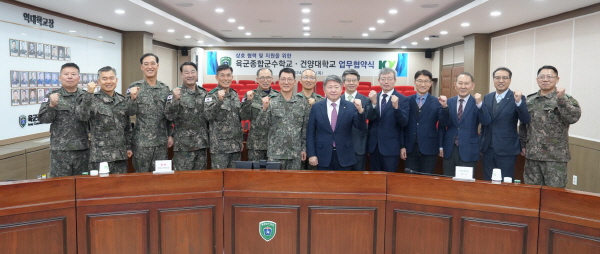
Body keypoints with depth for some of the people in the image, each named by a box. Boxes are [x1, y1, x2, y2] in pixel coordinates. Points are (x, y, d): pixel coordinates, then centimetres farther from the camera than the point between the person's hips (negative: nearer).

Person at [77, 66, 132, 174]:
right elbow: (82, 116, -20)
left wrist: (129, 147, 16)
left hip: (120, 155, 5)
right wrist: (89, 93, -23)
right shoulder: (92, 99, -1)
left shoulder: (123, 101, 12)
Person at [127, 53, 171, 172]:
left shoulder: (165, 88, 6)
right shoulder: (134, 87, -3)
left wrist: (170, 135, 7)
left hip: (161, 140, 3)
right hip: (142, 141, -3)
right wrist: (133, 98, -25)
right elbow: (130, 112, -8)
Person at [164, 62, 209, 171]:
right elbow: (169, 116, -13)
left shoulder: (204, 93, 9)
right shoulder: (176, 93, -4)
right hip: (184, 145, -4)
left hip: (201, 144, 5)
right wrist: (175, 99, -28)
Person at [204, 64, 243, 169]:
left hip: (236, 145, 6)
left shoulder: (235, 95, 12)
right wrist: (219, 100, -32)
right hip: (220, 147, -6)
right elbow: (208, 115, -20)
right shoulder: (212, 95, -5)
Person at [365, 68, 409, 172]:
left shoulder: (402, 99, -6)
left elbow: (404, 123, -14)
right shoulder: (373, 97, 5)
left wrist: (396, 107, -30)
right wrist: (373, 103, -26)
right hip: (374, 145, 4)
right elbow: (369, 117, -8)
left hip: (391, 147, -4)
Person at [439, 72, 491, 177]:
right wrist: (444, 107, -18)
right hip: (450, 150, 3)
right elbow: (444, 124, -3)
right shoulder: (449, 102, 5)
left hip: (468, 151, -3)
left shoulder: (477, 103, -4)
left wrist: (480, 104, -32)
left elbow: (486, 122, -18)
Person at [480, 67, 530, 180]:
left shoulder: (517, 98, -5)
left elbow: (526, 120, -17)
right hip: (487, 149, 4)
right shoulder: (487, 98, 9)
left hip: (506, 149, -4)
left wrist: (518, 102, -30)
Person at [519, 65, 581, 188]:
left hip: (555, 157, -4)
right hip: (531, 155, 4)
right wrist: (523, 145, 14)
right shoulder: (529, 100, 10)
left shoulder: (566, 99, -2)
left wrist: (561, 99, -26)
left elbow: (574, 117, -21)